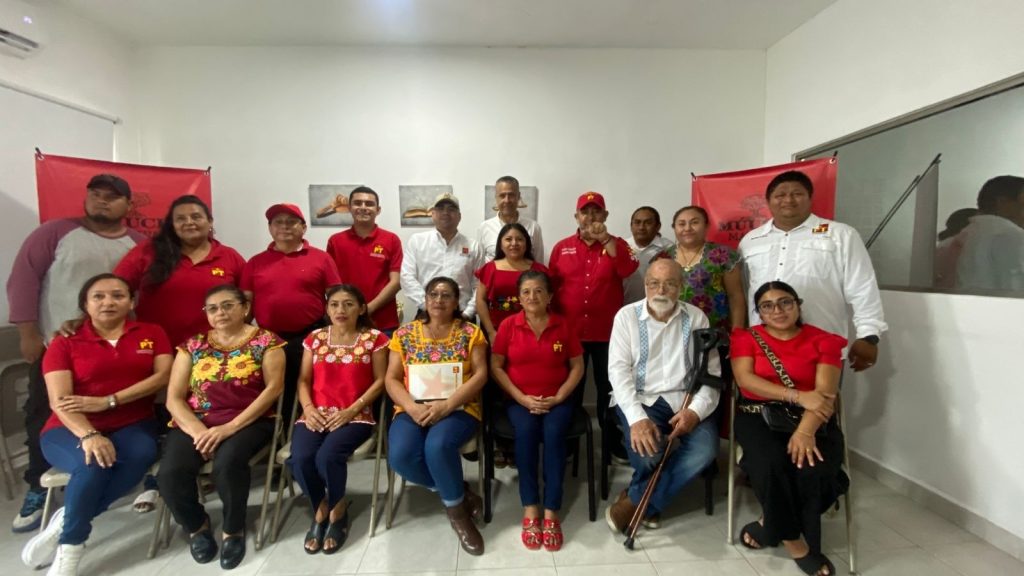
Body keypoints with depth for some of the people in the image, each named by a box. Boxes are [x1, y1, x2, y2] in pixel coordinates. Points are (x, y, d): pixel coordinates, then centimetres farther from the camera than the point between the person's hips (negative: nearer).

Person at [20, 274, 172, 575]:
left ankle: (65, 522, -15)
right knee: (93, 465, -33)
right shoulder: (64, 343, 3)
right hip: (72, 430, -1)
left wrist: (107, 401, -15)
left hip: (132, 425, 1)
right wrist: (88, 435, -27)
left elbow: (163, 376, -6)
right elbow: (59, 400, -9)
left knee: (141, 454, -33)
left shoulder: (152, 333, 7)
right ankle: (70, 549, -13)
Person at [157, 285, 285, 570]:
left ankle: (233, 530, -1)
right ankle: (197, 526, 11)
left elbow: (273, 387, -8)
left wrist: (230, 427, -17)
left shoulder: (265, 341, 2)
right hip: (195, 422, 4)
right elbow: (174, 398, 7)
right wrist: (199, 432, -12)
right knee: (170, 474, -24)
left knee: (227, 463, -33)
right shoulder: (192, 345, 12)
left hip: (248, 421, -3)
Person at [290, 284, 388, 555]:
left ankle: (338, 510, 4)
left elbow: (380, 381, -2)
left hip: (355, 416, -3)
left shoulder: (374, 338, 1)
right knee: (300, 459, -24)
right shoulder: (315, 338, 12)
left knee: (328, 456, -29)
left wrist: (351, 411, -12)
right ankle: (320, 509, 8)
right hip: (317, 414, 3)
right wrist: (308, 408, -6)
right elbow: (304, 380, 13)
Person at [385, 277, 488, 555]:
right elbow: (392, 379, 5)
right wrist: (412, 407, -14)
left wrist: (446, 405, -17)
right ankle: (458, 493, 0)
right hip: (413, 410, 3)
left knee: (438, 446, -34)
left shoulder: (470, 332, 4)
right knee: (400, 456, -27)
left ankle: (457, 510, -3)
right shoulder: (405, 333, 9)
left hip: (458, 408, -2)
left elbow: (480, 375, -4)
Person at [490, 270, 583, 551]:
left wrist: (558, 397, -9)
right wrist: (522, 398, -10)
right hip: (519, 400, 0)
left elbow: (577, 366, 4)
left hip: (556, 400, 0)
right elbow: (496, 367, -2)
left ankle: (551, 513, -18)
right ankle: (530, 510, -18)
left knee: (554, 432, -29)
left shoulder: (563, 325, 2)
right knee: (526, 430, -30)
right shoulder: (508, 326, -1)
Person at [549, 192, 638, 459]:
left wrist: (605, 239, -19)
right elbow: (552, 286, 6)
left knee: (608, 387, 10)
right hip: (570, 331, 1)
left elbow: (628, 269, -16)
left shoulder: (617, 245, 5)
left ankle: (613, 442, 26)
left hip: (607, 332, 0)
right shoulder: (562, 247, 5)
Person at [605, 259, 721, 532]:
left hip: (685, 399, 3)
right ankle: (651, 501, 12)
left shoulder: (696, 317, 6)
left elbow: (711, 371, 3)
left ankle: (635, 501, -3)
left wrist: (696, 410, -15)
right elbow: (619, 369, -9)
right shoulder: (627, 315, -1)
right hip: (640, 398, -2)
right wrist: (637, 417, -23)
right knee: (647, 450, -28)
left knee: (705, 450, -24)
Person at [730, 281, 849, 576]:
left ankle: (770, 525, 0)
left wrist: (805, 431, -26)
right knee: (770, 461, -31)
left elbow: (825, 393, -8)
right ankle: (793, 540, -6)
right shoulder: (746, 338, 8)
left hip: (810, 420, 1)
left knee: (815, 469, -28)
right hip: (758, 415, 0)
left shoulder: (822, 340, 5)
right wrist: (798, 396, -20)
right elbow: (745, 379, -9)